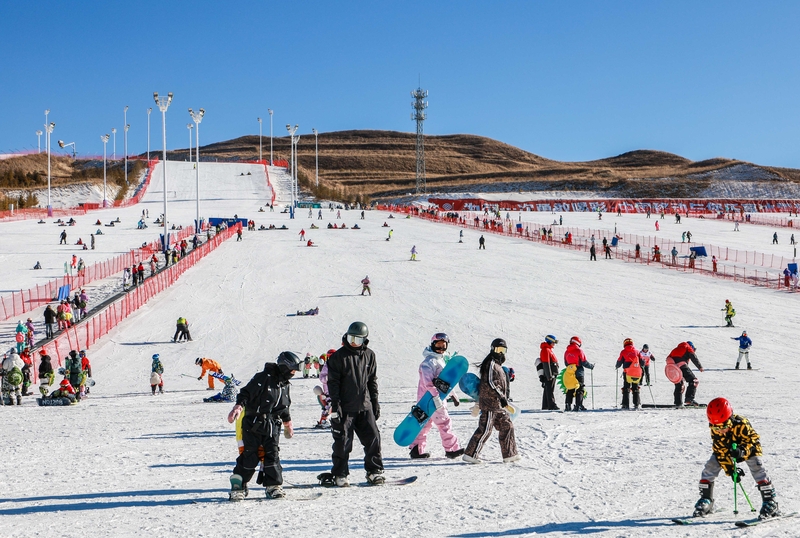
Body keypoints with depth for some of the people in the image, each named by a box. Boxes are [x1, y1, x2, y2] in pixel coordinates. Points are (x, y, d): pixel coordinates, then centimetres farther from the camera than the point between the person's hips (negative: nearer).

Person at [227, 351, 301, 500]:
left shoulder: (285, 384, 12)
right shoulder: (263, 378, -12)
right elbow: (246, 393, -16)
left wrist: (288, 422, 34)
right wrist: (239, 406, -30)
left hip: (272, 425, 6)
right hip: (253, 423, -6)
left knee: (272, 454, 0)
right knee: (250, 456, -6)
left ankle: (273, 486, 8)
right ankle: (238, 486, 4)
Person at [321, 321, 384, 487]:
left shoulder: (369, 355, 9)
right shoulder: (338, 357, -3)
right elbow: (333, 383, -4)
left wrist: (375, 403, 11)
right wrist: (335, 405, -12)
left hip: (364, 406, 3)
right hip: (345, 407, -3)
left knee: (373, 438, -1)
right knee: (342, 442, -1)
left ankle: (375, 471, 11)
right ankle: (340, 475, 10)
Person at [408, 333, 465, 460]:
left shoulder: (442, 359, 16)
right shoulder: (430, 361, -16)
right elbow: (428, 381, -27)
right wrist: (436, 397, -32)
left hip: (437, 396, 10)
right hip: (430, 397, -10)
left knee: (425, 424, 12)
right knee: (444, 422, -5)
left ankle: (417, 450, 16)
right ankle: (451, 449, 0)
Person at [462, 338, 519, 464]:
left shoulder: (497, 365, 19)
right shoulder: (491, 364, -13)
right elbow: (491, 383, -22)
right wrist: (502, 398, -22)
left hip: (498, 405, 11)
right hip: (490, 403, -11)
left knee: (507, 426, 12)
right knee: (485, 429, -9)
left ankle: (510, 454, 18)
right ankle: (470, 454, -5)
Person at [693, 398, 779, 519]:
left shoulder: (741, 424, -38)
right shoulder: (715, 431, -26)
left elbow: (754, 439, -30)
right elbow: (720, 451, -19)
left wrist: (742, 451, -50)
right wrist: (730, 470, -24)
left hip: (749, 448, -3)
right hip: (725, 450, 4)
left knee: (758, 469, -22)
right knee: (709, 468, -8)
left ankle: (770, 503, -14)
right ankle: (706, 501, 8)